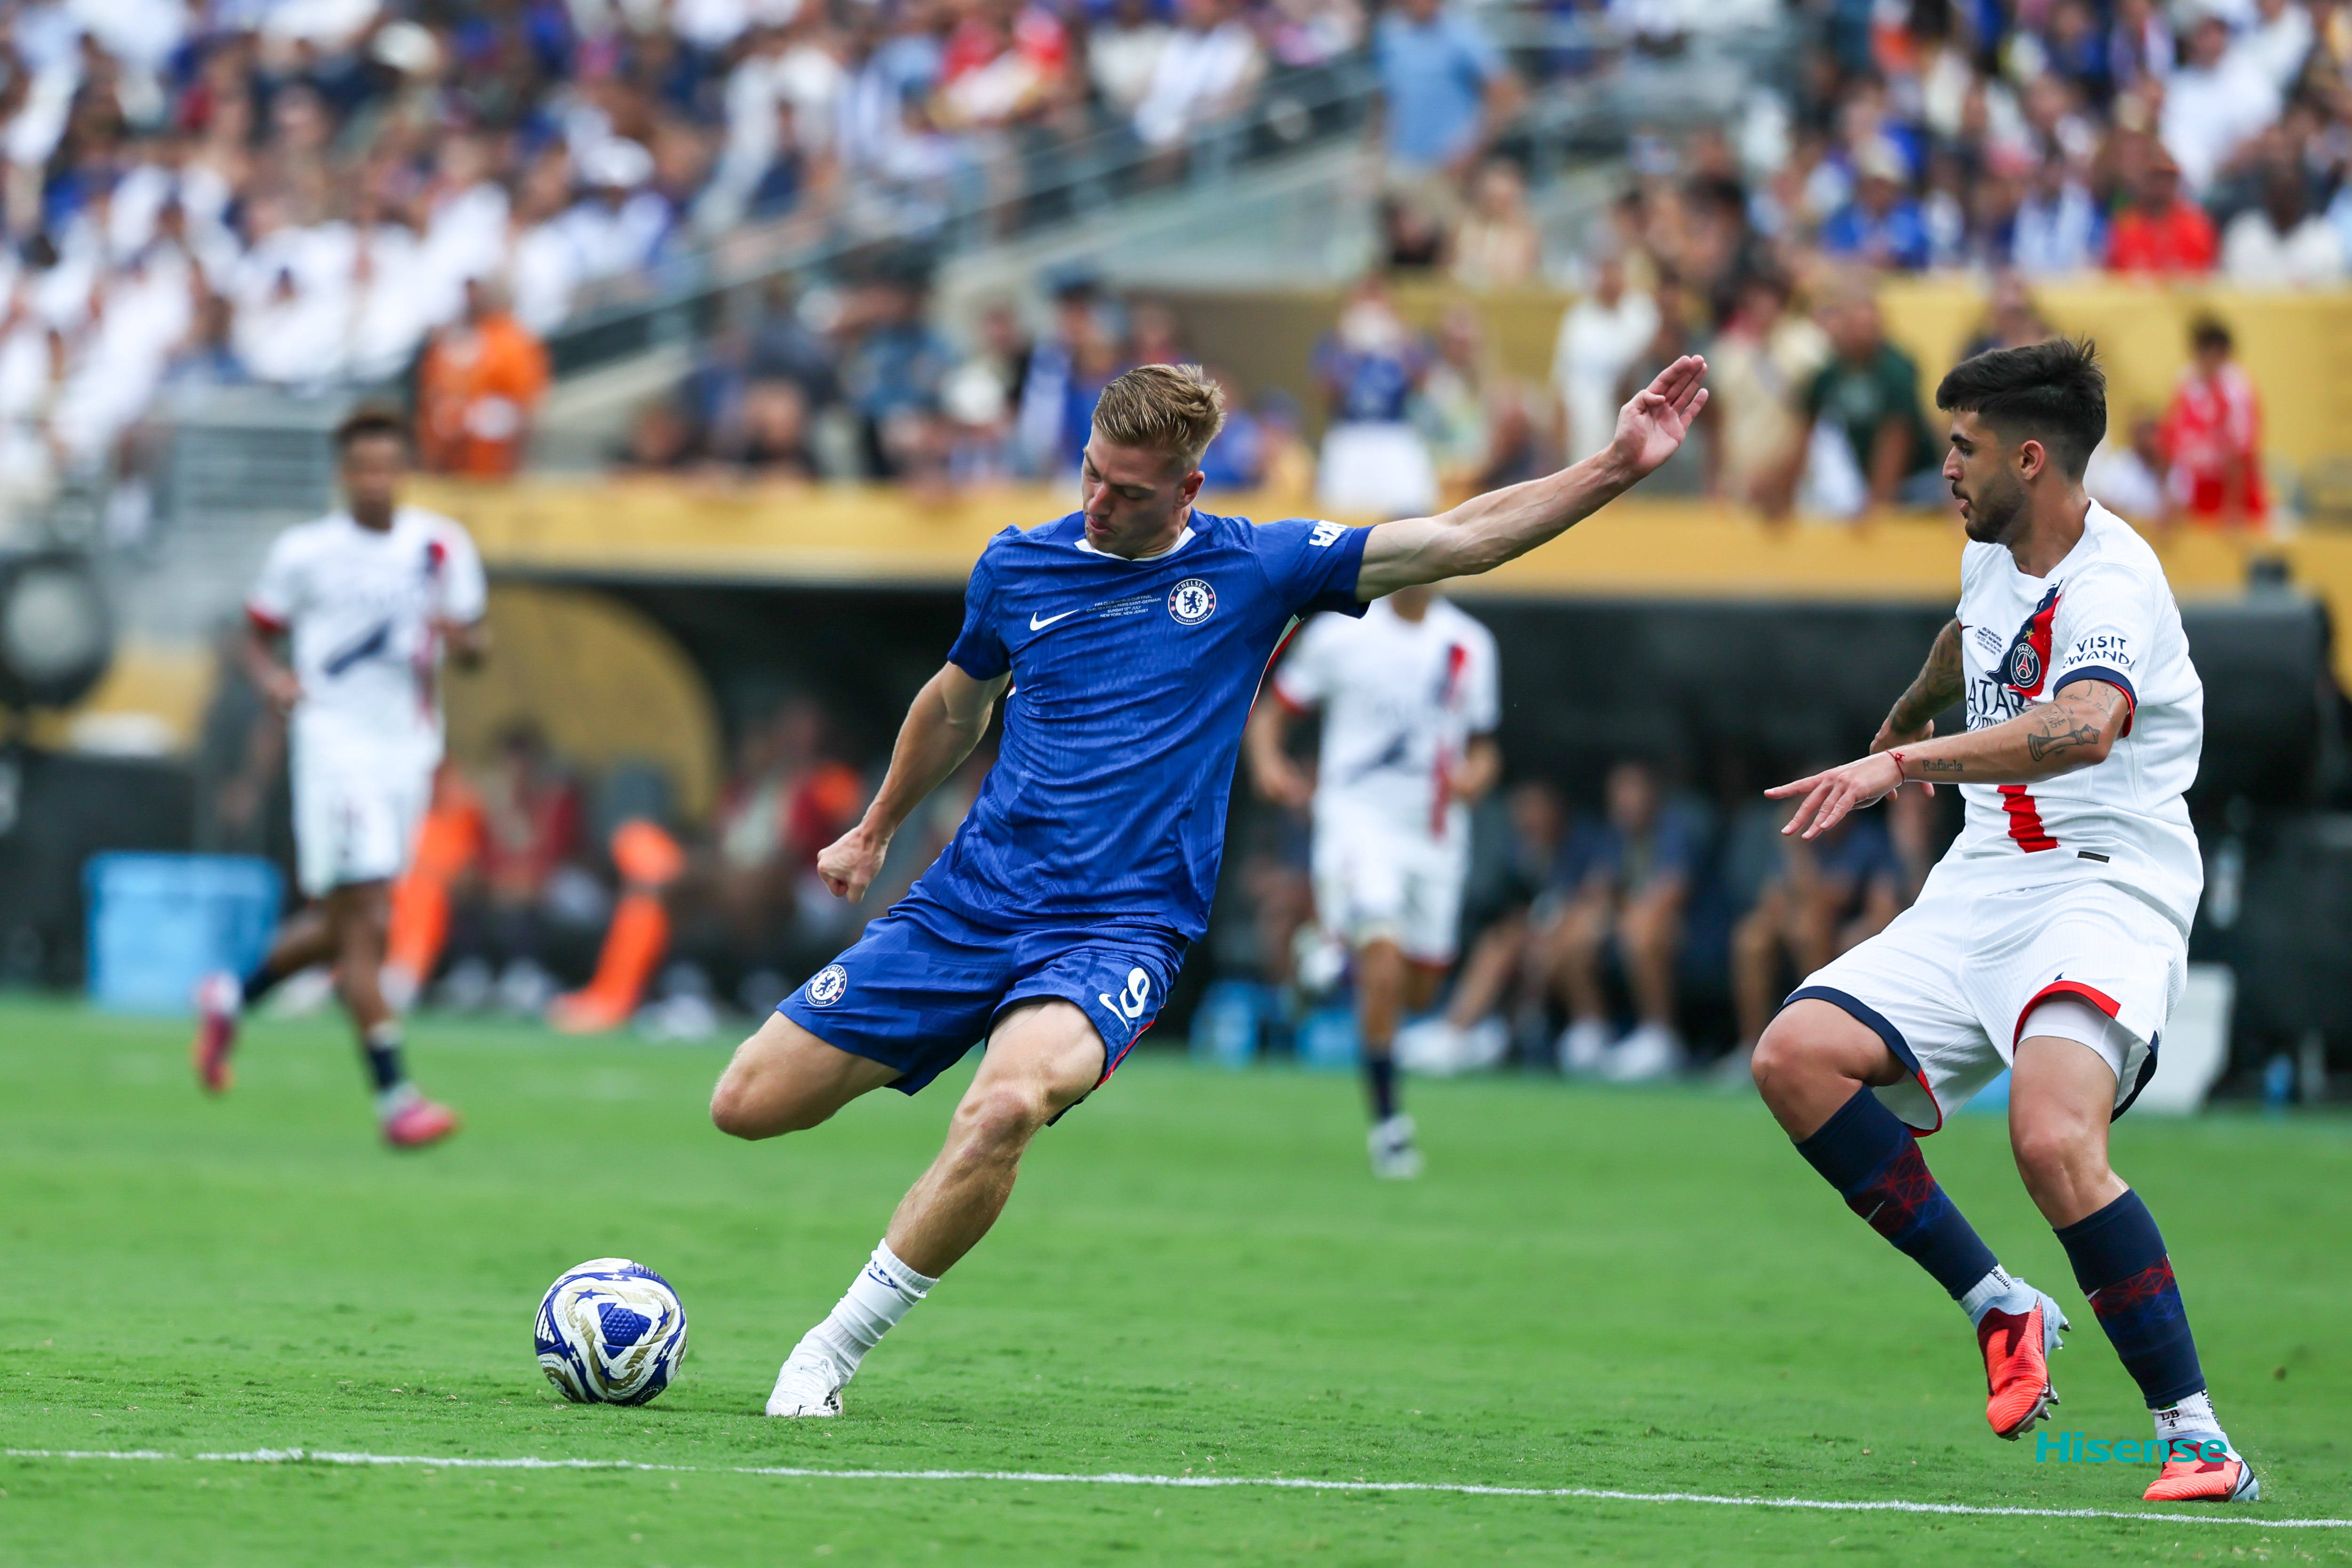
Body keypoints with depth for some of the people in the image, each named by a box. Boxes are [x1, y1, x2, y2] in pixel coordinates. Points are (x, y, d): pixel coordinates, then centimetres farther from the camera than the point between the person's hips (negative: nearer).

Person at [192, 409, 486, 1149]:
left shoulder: (443, 545, 7)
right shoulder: (304, 552, -1)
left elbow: (475, 646, 12)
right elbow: (259, 636, 8)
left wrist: (462, 638, -11)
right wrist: (274, 678, -13)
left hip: (410, 748, 5)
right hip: (336, 746, -5)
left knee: (341, 926, 13)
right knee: (364, 925, -13)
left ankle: (232, 998, 39)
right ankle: (392, 1095, -13)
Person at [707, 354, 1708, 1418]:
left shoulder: (1254, 568, 0)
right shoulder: (1017, 567, 6)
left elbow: (1460, 539, -2)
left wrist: (1617, 466, -11)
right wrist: (876, 831, 37)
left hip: (1118, 929, -3)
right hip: (967, 900, 3)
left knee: (1008, 1107, -35)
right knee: (748, 1104, -1)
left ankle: (834, 1349, -22)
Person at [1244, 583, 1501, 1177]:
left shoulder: (1469, 645, 5)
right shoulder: (1342, 634, -3)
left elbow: (1484, 749, 14)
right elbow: (1270, 713, 4)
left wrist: (1474, 776, -8)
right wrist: (1267, 762, -17)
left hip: (1436, 834, 4)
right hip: (1358, 819, -4)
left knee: (1419, 990, 9)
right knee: (1384, 964, -22)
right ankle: (1386, 1120, -13)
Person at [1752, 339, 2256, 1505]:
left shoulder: (2111, 583, -18)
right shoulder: (1994, 552, 11)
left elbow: (2083, 729, -39)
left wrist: (1905, 762, -47)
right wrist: (1907, 715, 56)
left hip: (2106, 886, -9)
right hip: (1980, 891, 9)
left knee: (2053, 1138, -33)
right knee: (1795, 1058, -13)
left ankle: (2197, 1438, -23)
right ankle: (1998, 1308, -3)